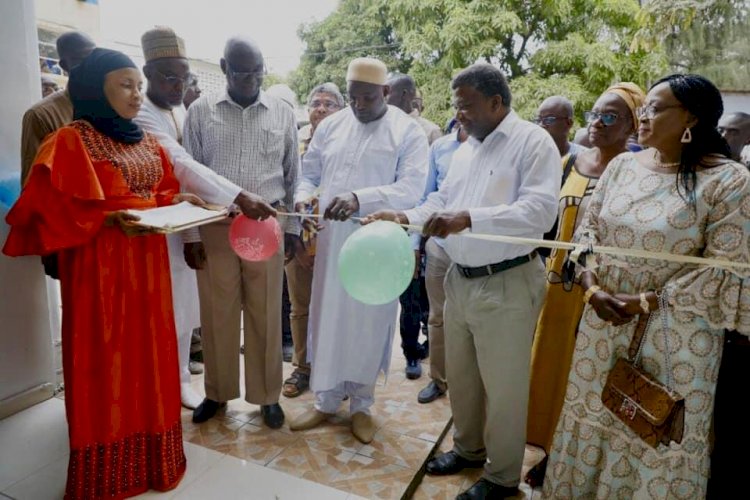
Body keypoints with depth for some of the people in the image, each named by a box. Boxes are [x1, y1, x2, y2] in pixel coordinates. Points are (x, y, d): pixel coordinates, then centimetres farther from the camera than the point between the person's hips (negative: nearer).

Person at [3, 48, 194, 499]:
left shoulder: (149, 143, 12)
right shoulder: (70, 142, -9)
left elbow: (165, 190, 18)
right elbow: (47, 207, -12)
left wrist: (179, 202, -2)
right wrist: (107, 220, -22)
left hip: (148, 261, 6)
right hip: (100, 264, -6)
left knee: (150, 353, 12)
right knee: (106, 361, 2)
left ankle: (152, 457, 28)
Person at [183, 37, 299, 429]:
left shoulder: (283, 114, 4)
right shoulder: (200, 111, 2)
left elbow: (293, 176, 9)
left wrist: (293, 228, 6)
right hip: (214, 226, 0)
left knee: (265, 315, 7)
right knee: (217, 314, 9)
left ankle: (267, 395, 23)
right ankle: (218, 392, 28)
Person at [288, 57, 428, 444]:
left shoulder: (408, 131, -5)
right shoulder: (330, 126, 9)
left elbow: (411, 188, -16)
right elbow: (308, 172, 13)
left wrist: (359, 199, -30)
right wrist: (305, 194, -11)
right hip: (331, 240, 4)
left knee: (368, 323, 7)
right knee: (327, 318, 10)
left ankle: (361, 404, 26)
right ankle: (325, 400, 27)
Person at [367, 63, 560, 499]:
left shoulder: (534, 141, -10)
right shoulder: (465, 150, 15)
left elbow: (540, 210, -23)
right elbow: (442, 201, 15)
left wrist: (469, 217, -30)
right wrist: (404, 218, -3)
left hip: (507, 284, -7)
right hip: (459, 279, 8)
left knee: (502, 384, 7)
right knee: (460, 374, 19)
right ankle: (469, 448, 41)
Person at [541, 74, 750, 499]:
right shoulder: (622, 166, 3)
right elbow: (589, 228, 5)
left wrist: (647, 301, -18)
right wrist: (592, 286, -11)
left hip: (675, 331, -4)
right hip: (603, 319, 5)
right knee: (593, 415, 18)